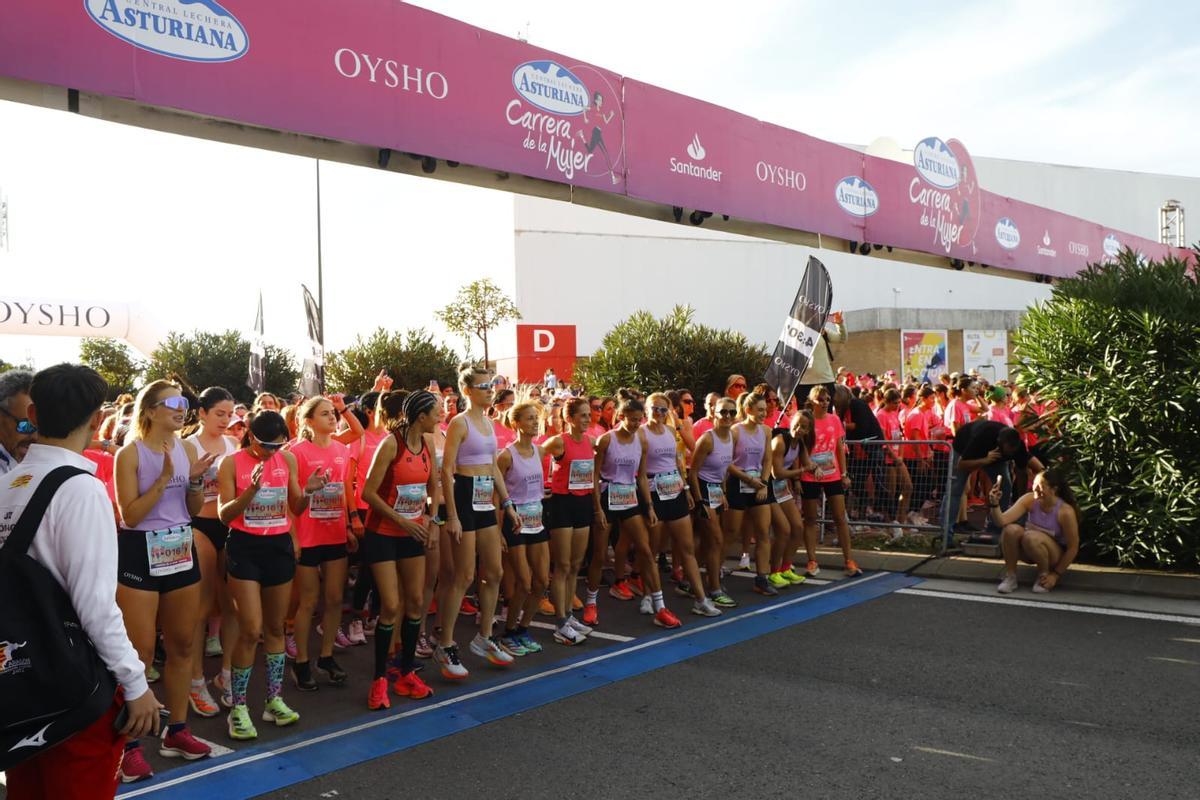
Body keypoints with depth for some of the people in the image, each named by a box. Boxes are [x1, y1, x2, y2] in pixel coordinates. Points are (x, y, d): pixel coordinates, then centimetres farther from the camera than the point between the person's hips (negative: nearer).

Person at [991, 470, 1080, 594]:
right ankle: (1010, 577, -12)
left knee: (1031, 537, -34)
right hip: (1030, 551, 4)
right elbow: (1002, 521, -22)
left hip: (1055, 555, -4)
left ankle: (1044, 575, -9)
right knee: (1011, 529, -27)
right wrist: (995, 504, -41)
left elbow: (1073, 548, -17)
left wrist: (1056, 574, -15)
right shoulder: (1029, 500, -14)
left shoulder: (1065, 511, -24)